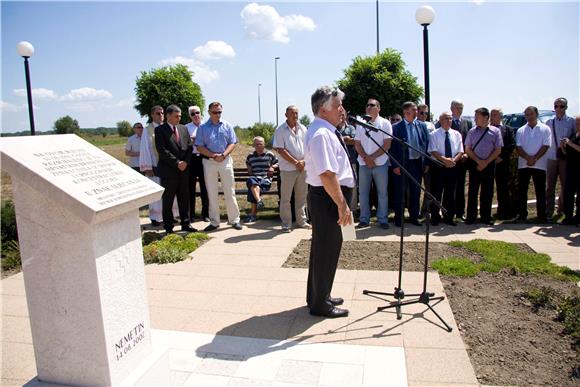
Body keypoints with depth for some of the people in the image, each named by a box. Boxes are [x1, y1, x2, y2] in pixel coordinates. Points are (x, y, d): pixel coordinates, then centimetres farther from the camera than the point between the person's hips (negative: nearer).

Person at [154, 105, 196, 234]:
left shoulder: (184, 129, 14)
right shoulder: (160, 130, -4)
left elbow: (189, 147, 11)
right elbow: (162, 150, -12)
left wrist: (185, 162, -5)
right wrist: (177, 163, -14)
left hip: (184, 169, 5)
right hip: (168, 170, -5)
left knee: (184, 198, 9)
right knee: (168, 199, 3)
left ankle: (185, 224, 17)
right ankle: (168, 226, 11)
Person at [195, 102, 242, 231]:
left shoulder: (227, 126, 6)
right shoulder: (203, 128, 4)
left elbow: (233, 143, 2)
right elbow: (199, 147, -1)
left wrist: (223, 155, -14)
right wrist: (213, 155, -13)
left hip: (226, 161, 0)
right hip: (209, 162, 0)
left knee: (230, 192, 2)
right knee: (211, 193, 5)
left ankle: (234, 219, 11)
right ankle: (214, 222, 14)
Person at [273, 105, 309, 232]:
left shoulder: (302, 129, 10)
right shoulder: (280, 130, -4)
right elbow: (280, 150, -11)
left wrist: (304, 161, -8)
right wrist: (295, 162, -13)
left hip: (302, 167, 5)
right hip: (288, 168, -5)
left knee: (302, 196, 12)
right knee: (285, 198, 1)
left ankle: (301, 220, 24)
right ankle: (286, 224, 8)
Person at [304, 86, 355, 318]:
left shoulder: (326, 131, 13)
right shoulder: (321, 134, -20)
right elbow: (327, 175, -27)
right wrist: (342, 204, -22)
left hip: (326, 198, 11)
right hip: (327, 198, -11)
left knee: (323, 247, 20)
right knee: (326, 249, 2)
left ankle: (319, 296, 37)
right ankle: (320, 304, 18)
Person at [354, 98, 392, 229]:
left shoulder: (385, 123, 1)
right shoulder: (360, 124, 10)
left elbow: (387, 144, -6)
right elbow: (357, 144, 6)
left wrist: (372, 157, -12)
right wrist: (366, 158, -8)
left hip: (380, 163, -3)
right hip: (363, 164, 3)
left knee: (382, 193, 3)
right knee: (363, 192, 5)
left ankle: (382, 219, 12)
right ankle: (364, 219, 14)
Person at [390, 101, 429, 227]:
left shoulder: (422, 126, 6)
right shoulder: (397, 127, -4)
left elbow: (427, 144, 8)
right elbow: (393, 147, -5)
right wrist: (395, 165, -10)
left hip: (417, 163, 4)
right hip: (402, 163, -3)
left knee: (415, 191, 11)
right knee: (400, 192, 5)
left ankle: (414, 217, 24)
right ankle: (399, 219, 15)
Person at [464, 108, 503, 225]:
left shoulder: (495, 131, 0)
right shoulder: (472, 131, 3)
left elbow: (498, 150, 0)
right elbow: (468, 149, 3)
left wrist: (486, 162, -10)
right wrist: (479, 161, -9)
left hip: (489, 164, 0)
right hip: (474, 163, 0)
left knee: (487, 192, 4)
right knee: (472, 191, 1)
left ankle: (486, 217, 14)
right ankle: (471, 217, 7)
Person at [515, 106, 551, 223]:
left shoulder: (545, 129, 4)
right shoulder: (521, 131, 10)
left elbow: (546, 146, -4)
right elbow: (518, 147, 1)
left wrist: (535, 158, -14)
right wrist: (528, 158, -14)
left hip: (539, 165, -2)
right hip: (523, 164, 2)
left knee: (540, 191, 3)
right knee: (521, 191, 3)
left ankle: (542, 216, 10)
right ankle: (522, 215, 10)